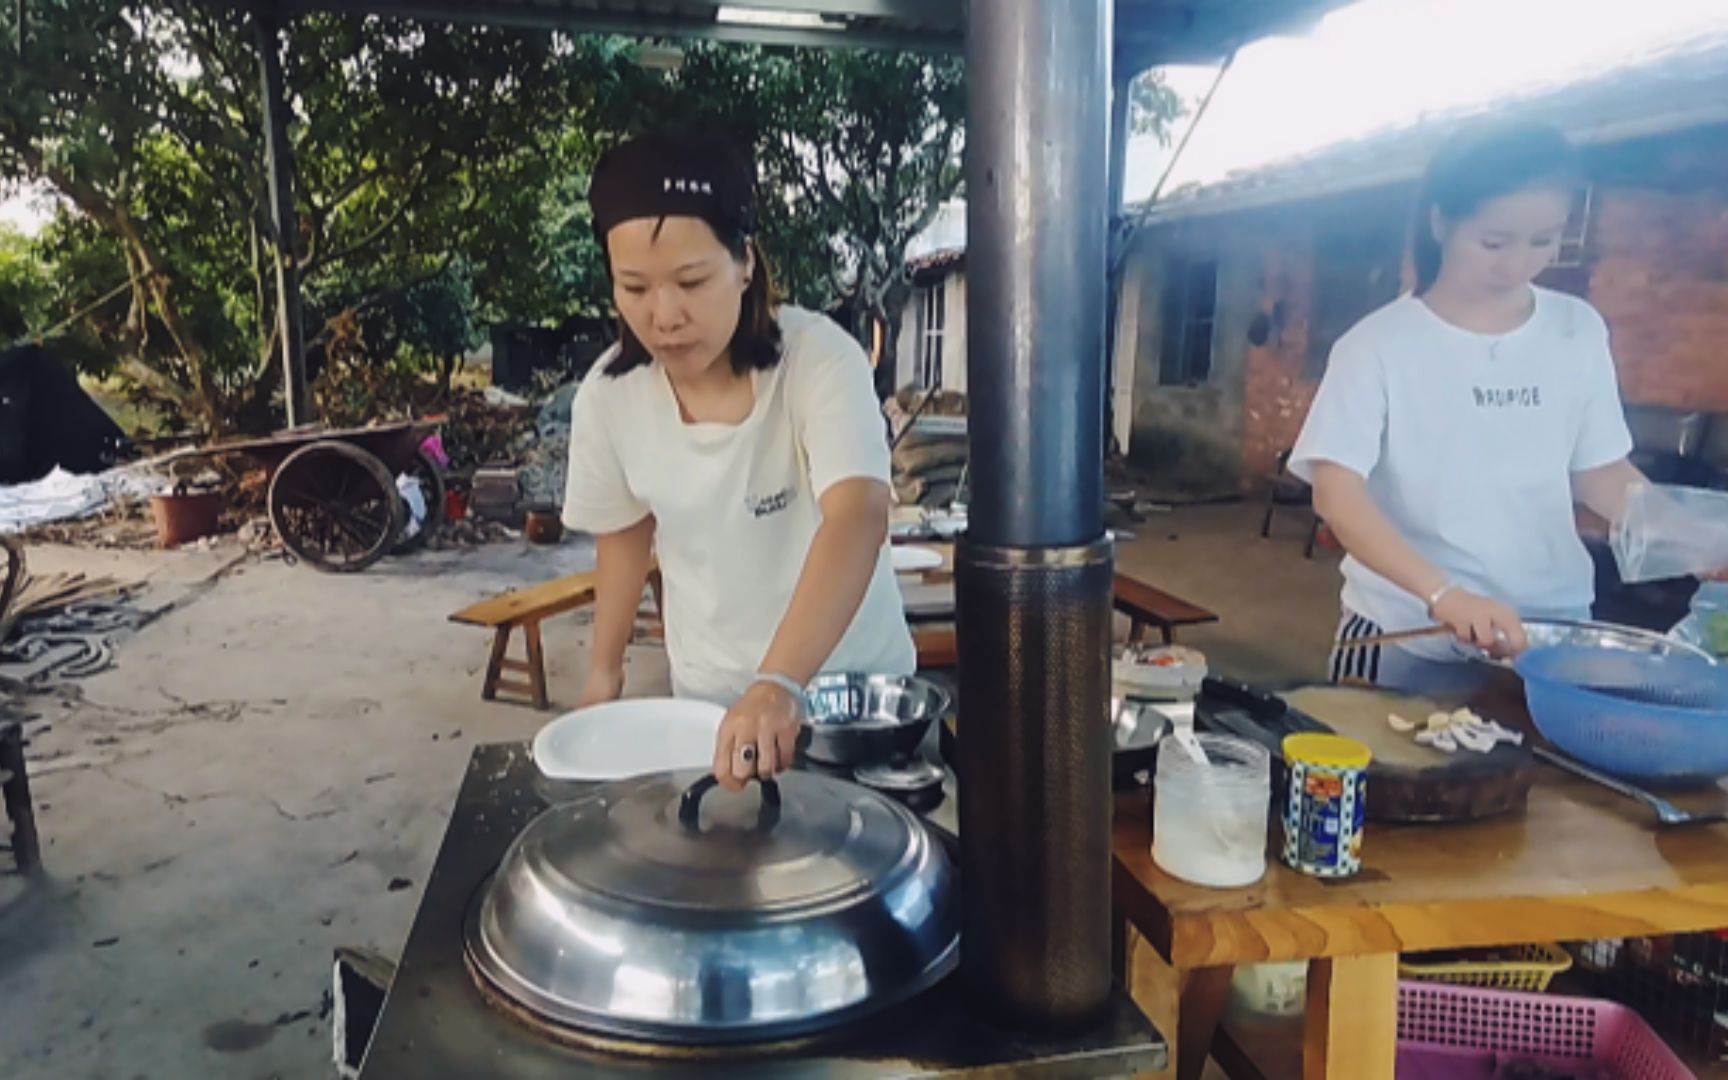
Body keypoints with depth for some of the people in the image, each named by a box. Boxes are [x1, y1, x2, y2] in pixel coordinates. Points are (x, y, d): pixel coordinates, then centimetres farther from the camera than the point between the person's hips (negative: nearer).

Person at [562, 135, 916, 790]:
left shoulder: (819, 358, -25)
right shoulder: (606, 397, -12)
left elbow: (857, 520, -40)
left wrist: (781, 684, -52)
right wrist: (604, 673, 10)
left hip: (850, 685, -2)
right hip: (707, 695, 3)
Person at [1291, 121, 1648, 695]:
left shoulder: (1579, 332, 2)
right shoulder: (1379, 344, -11)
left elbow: (1601, 471, 10)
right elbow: (1336, 493, -20)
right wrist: (1444, 596, -32)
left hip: (1553, 626, 4)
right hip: (1408, 638, -3)